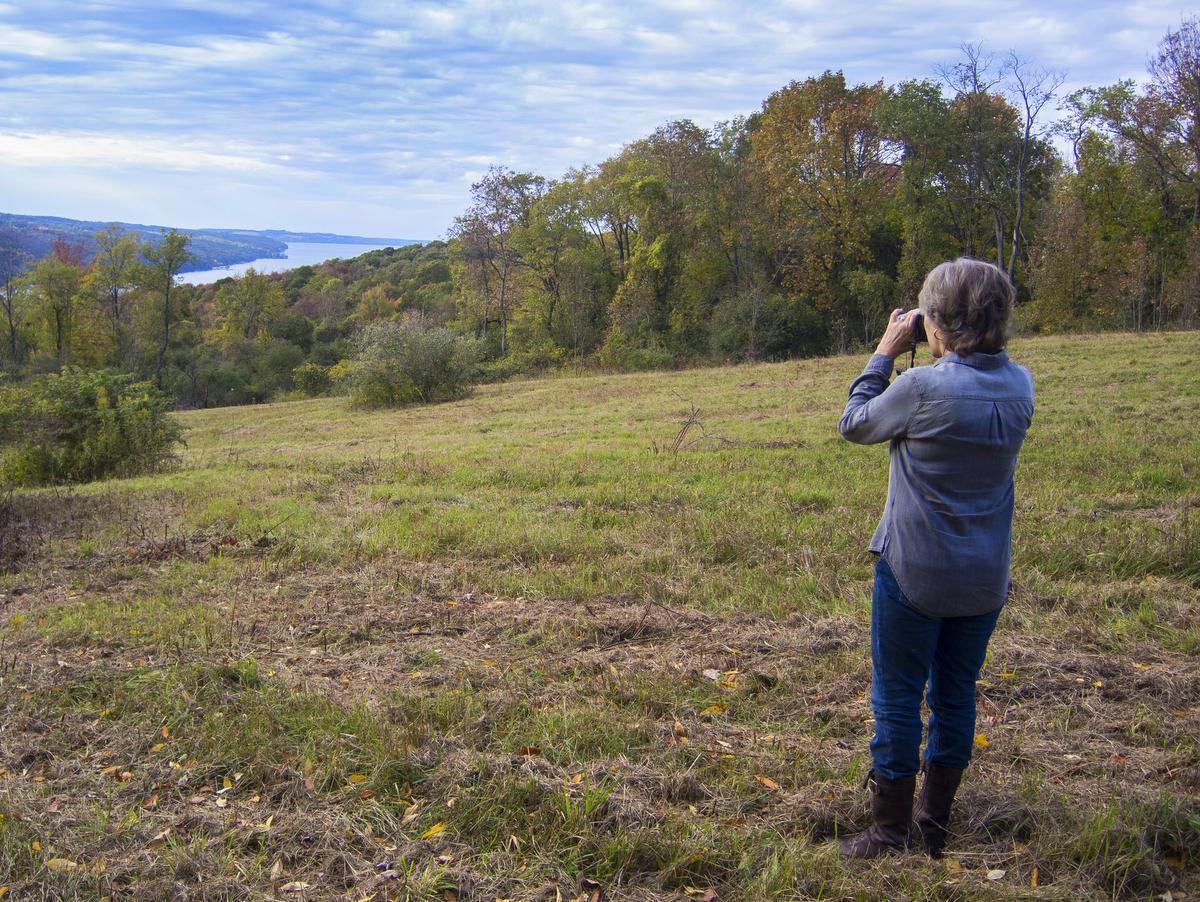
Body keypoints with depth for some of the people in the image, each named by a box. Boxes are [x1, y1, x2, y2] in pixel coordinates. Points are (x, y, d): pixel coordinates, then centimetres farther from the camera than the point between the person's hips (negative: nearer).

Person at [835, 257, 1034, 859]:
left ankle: (890, 837, 18)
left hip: (914, 573, -6)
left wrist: (886, 353, 1)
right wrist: (947, 360, 7)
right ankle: (933, 827, 29)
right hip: (986, 579, 6)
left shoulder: (922, 387, -21)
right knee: (956, 695, 17)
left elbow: (854, 425, -5)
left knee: (897, 698, 7)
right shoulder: (1019, 385, -2)